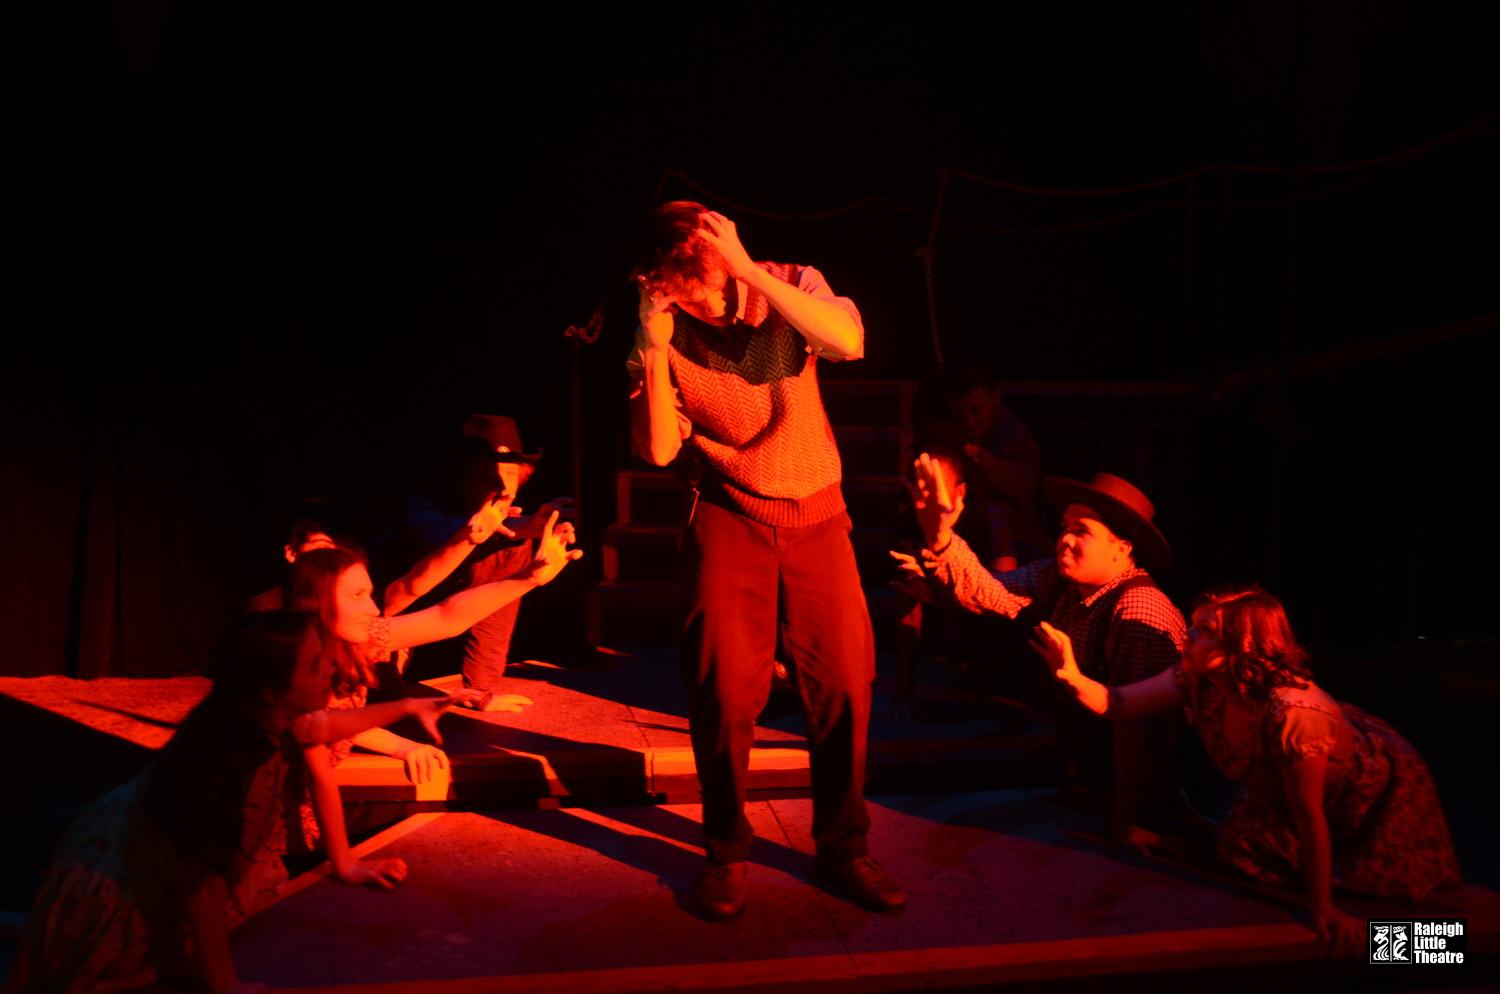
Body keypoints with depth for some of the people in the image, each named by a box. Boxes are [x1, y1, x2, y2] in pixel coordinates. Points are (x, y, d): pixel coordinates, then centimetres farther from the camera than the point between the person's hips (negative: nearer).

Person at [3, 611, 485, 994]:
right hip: (124, 891, -8)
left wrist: (407, 706, 13)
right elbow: (204, 884, -31)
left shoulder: (257, 715, -15)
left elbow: (319, 727, 8)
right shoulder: (245, 763, -41)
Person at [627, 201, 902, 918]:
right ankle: (727, 853, 18)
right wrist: (654, 346, -22)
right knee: (723, 691, -4)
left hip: (817, 515, 1)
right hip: (730, 519, 0)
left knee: (844, 684, 1)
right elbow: (659, 449, -13)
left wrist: (749, 270, -28)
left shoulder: (792, 287, -5)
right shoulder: (665, 335, -4)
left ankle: (843, 847, 20)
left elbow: (849, 340, -27)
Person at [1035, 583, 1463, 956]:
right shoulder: (1198, 681, -25)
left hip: (1375, 796, -6)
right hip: (1281, 790, 6)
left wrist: (1322, 909, -25)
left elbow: (1308, 818, -35)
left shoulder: (1292, 713, -44)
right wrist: (1071, 673, -43)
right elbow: (1116, 704, -23)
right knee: (1240, 860, 10)